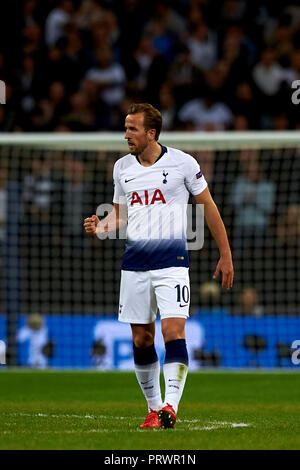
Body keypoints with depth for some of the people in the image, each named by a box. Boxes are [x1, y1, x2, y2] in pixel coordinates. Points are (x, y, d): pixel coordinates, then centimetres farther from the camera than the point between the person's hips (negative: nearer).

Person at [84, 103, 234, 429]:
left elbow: (208, 207, 4)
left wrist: (225, 255, 4)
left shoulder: (182, 163, -3)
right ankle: (154, 407, 19)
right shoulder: (122, 167, 9)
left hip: (172, 259, -4)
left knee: (173, 330, -17)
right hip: (134, 262, 4)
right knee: (141, 339, 6)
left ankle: (170, 405, -23)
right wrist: (100, 227, -2)